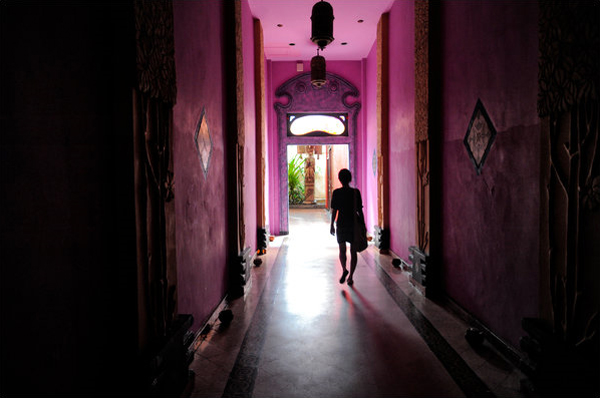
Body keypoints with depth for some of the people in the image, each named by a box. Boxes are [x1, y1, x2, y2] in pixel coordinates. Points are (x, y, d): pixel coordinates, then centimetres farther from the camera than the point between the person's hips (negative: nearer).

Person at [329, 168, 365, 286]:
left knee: (342, 250, 14)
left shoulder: (336, 193, -6)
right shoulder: (356, 192, -4)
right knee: (353, 251, 9)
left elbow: (334, 210, -4)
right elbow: (360, 211, -3)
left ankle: (344, 269, -8)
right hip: (354, 225, 0)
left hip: (341, 224, 0)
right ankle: (350, 277, 9)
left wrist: (331, 226, 4)